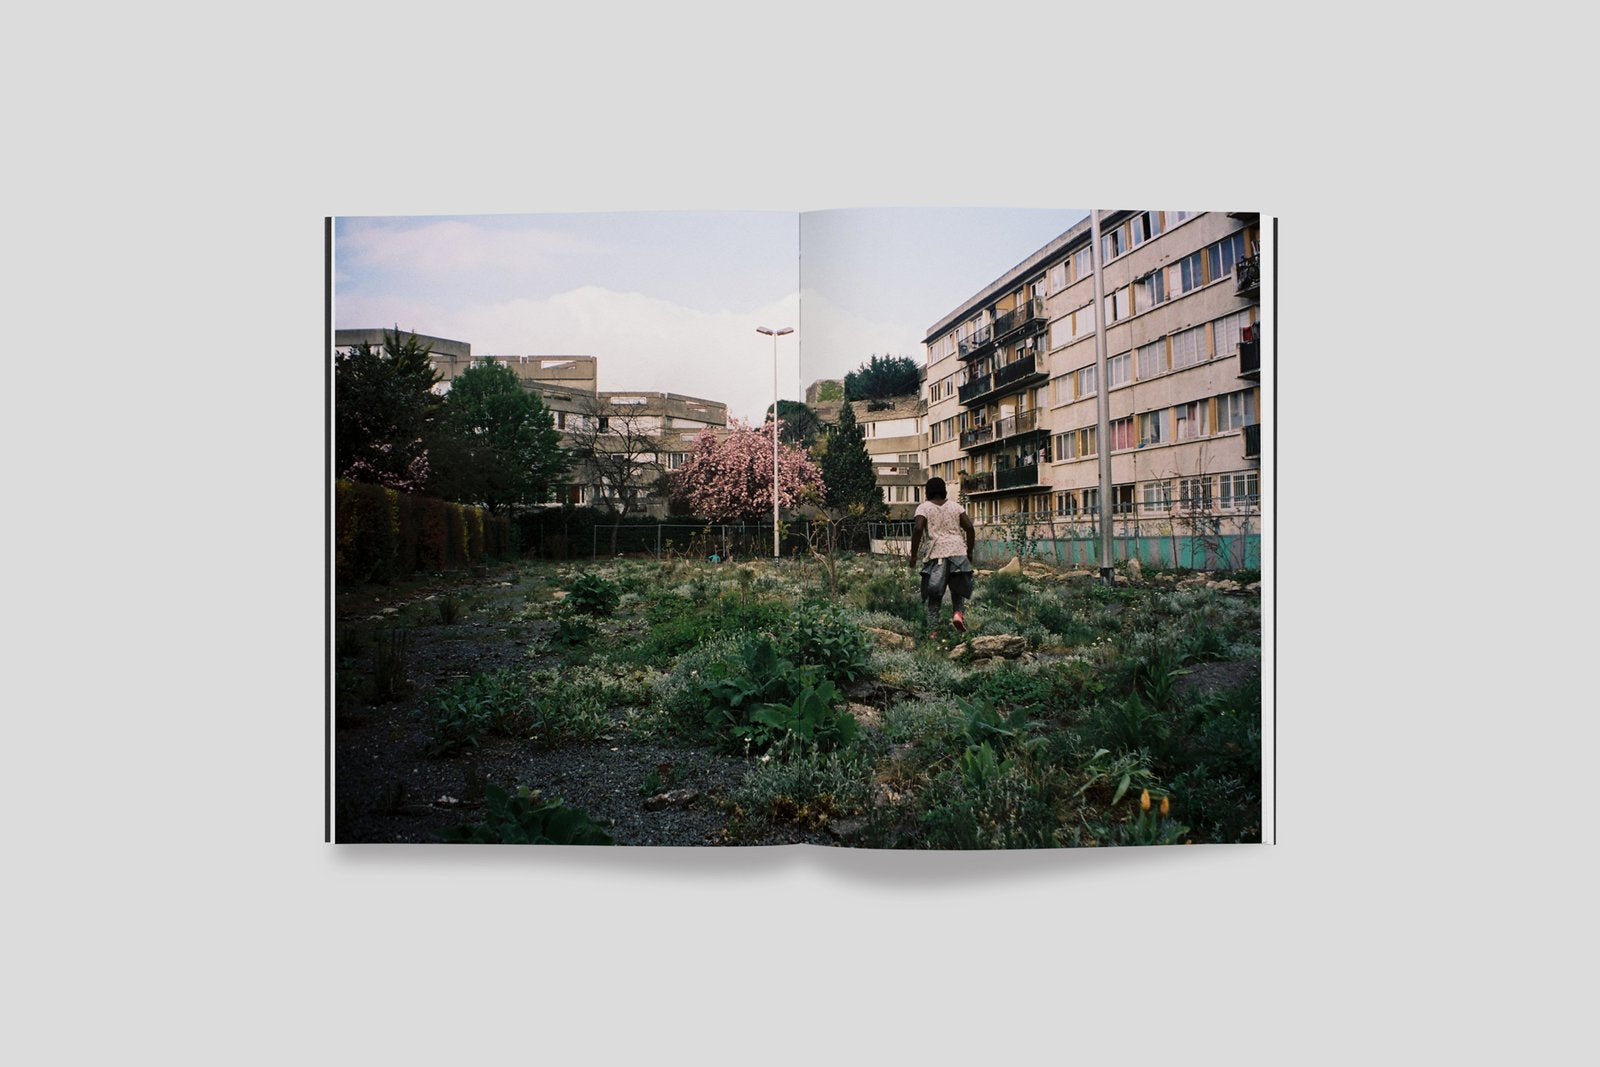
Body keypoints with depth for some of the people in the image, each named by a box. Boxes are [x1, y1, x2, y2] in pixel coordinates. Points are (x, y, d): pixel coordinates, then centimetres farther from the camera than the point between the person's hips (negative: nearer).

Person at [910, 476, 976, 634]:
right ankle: (957, 612, -9)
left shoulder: (923, 507, 6)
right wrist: (969, 552, 15)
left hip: (937, 553, -2)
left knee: (934, 594, 6)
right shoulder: (955, 506, 15)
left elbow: (918, 529, -9)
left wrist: (914, 555, -5)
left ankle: (932, 628, 0)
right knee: (958, 587, 17)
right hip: (958, 551, 2)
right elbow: (969, 528, 6)